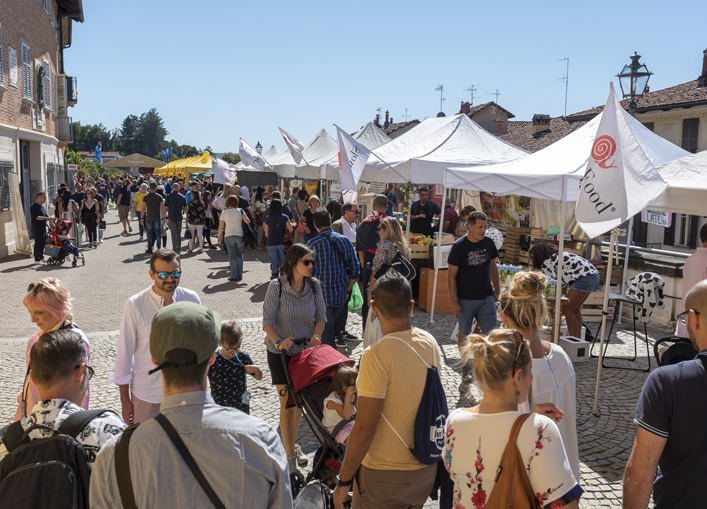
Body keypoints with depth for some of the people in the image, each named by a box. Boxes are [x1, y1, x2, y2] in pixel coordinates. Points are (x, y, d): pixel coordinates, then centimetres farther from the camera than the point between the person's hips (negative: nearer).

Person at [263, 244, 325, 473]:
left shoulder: (314, 286, -3)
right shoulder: (277, 286, -14)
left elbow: (321, 315, 2)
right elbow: (268, 320, -15)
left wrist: (316, 335, -16)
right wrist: (279, 341, -30)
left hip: (305, 350, 4)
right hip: (281, 352, -4)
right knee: (287, 403, -1)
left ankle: (292, 444, 35)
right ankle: (289, 454, 11)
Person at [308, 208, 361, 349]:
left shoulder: (313, 244, -11)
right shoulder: (345, 240, 2)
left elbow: (309, 271, -7)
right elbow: (355, 270, 5)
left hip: (322, 296, -4)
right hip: (341, 296, 4)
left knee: (327, 337, 5)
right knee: (331, 328, 23)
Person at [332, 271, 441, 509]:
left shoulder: (377, 355, -25)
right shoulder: (430, 343, -5)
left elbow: (364, 429, -22)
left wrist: (343, 481, -12)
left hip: (385, 475, -6)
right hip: (427, 469, 6)